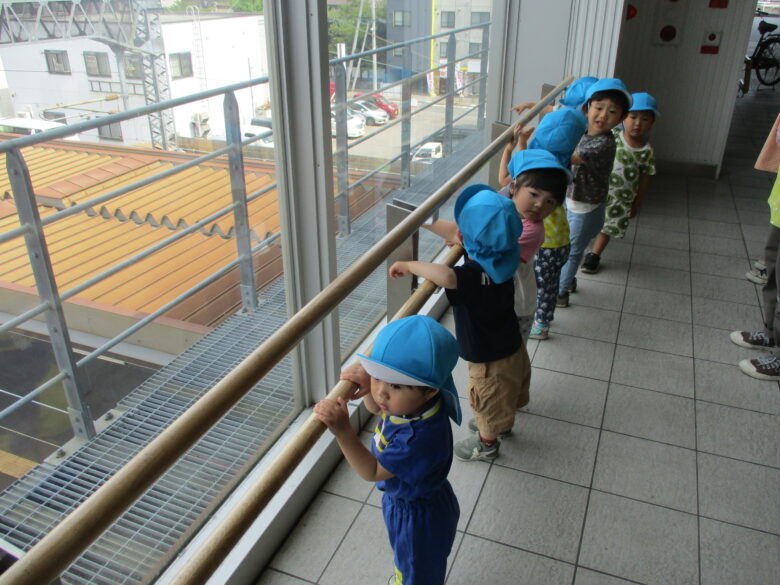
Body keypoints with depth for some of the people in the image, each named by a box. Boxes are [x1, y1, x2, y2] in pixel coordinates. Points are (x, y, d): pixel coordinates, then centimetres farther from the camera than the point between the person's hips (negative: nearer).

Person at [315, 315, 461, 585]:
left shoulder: (420, 436, -44)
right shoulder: (406, 399, -21)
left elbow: (372, 471, -33)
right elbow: (376, 407, 1)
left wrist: (343, 431, -46)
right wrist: (368, 386, -22)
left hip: (419, 518, -7)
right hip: (402, 500, 8)